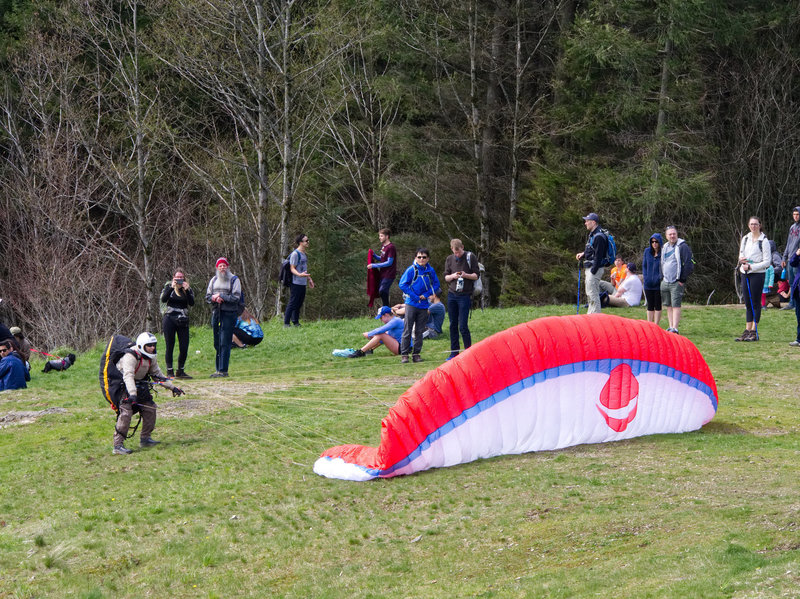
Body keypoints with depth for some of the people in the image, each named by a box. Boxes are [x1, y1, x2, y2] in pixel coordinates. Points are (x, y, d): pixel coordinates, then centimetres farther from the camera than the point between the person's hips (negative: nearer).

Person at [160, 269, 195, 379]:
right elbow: (163, 299, -12)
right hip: (169, 319, -1)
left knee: (184, 348, -3)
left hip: (182, 321, 1)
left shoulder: (188, 289, 9)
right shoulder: (168, 287, 7)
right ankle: (170, 372, 5)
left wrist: (186, 290, -16)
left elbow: (192, 303, -7)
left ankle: (180, 371, 11)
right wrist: (171, 287, -19)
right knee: (169, 347, -1)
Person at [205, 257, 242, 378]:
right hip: (216, 313, 5)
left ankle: (223, 370, -10)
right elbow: (207, 296, 14)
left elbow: (236, 297, -9)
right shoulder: (214, 280, 16)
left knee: (225, 343, -10)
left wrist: (221, 296, -12)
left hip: (229, 314, -5)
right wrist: (214, 298, -7)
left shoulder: (234, 280, 1)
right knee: (217, 343, 7)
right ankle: (218, 369, 12)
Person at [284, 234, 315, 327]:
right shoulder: (295, 254, -12)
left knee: (299, 304, 12)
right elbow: (292, 268, -16)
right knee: (292, 303, -7)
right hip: (296, 283, -9)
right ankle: (286, 323, -3)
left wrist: (309, 279, 27)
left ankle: (295, 322, 19)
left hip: (303, 284, 9)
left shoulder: (304, 254, 16)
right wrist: (299, 274, -33)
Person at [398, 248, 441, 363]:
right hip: (411, 303, -3)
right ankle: (404, 354, -1)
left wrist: (426, 295, -6)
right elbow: (402, 284, -8)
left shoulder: (431, 271, 3)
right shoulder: (411, 270, -7)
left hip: (424, 305, 3)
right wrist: (415, 297, -11)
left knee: (419, 331, 8)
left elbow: (436, 284, 8)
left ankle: (417, 354, 15)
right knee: (407, 330, -4)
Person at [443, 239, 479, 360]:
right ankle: (454, 352, 13)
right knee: (453, 325, 7)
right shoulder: (449, 259, 9)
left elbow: (476, 276, -1)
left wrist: (466, 275, -20)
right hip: (452, 294, 4)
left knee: (463, 326, -9)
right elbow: (445, 277, 11)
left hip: (465, 295, -4)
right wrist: (452, 276, -11)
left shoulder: (471, 257, -3)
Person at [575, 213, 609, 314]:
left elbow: (598, 255, -21)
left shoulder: (599, 236, -17)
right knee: (590, 294, 16)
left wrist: (593, 271, -22)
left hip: (595, 269, -11)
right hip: (589, 268, 11)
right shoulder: (592, 235, 16)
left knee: (593, 294, -10)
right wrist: (583, 254, 8)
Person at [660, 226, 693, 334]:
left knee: (676, 305, -11)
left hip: (677, 282, -7)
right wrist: (662, 277, 16)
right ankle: (670, 326, 15)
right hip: (665, 282, 7)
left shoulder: (683, 247, -6)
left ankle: (675, 328, -14)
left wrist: (682, 279, -12)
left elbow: (688, 264, -11)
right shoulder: (665, 248, 17)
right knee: (668, 306, 9)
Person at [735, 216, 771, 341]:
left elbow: (767, 262, -9)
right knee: (748, 303, 7)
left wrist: (751, 266, -16)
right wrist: (741, 259, -2)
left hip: (757, 274, -6)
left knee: (755, 303, -4)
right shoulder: (745, 238, 12)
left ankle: (754, 331, -1)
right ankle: (747, 330, 9)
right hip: (745, 274, 6)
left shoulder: (764, 240, -6)